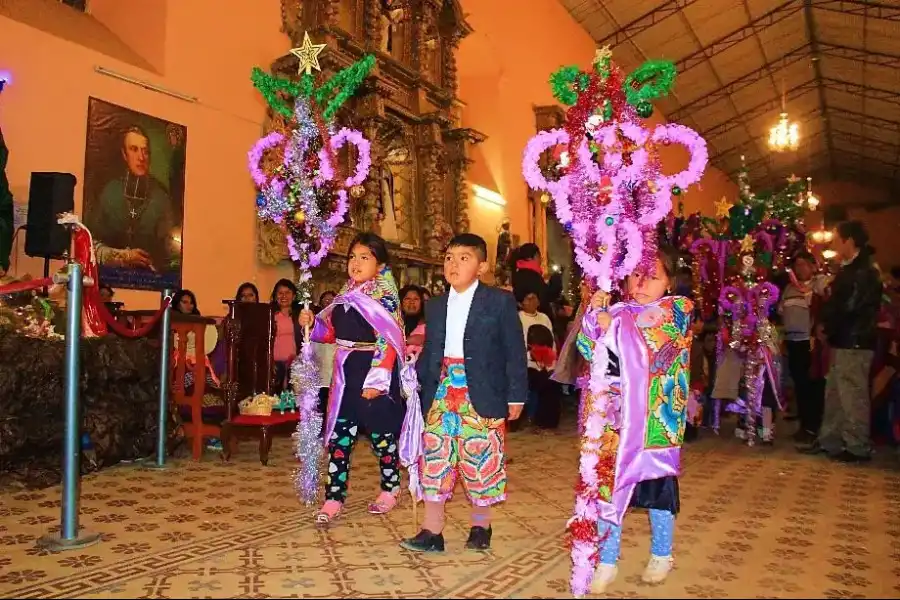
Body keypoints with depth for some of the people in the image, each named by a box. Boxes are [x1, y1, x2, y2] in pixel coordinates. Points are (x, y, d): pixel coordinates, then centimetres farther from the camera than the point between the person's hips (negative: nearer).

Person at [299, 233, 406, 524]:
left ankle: (390, 489, 28)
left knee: (381, 433, 8)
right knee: (339, 435, 6)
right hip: (346, 373, 7)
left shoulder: (384, 296, -11)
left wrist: (376, 379, -24)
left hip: (373, 372, -7)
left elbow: (388, 341, -19)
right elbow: (334, 333, 19)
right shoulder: (346, 295, 12)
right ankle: (334, 498, 14)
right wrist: (312, 323, 1)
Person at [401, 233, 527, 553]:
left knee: (481, 461, 5)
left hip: (481, 397, -4)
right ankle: (432, 532, 16)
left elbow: (515, 353, -2)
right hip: (441, 394, 4)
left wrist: (516, 395, -5)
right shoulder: (435, 306, 13)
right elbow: (429, 353, 15)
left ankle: (480, 527, 26)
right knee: (434, 460, 5)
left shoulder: (500, 301, -2)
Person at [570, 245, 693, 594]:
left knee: (657, 484, 13)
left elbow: (652, 345, -19)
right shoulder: (617, 312, 5)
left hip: (655, 419, -2)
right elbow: (589, 350, -3)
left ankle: (661, 556, 35)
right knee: (607, 483, 4)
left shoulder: (678, 310, -2)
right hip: (615, 417, 2)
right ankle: (606, 560, 19)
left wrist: (612, 323, -22)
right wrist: (594, 314, -17)